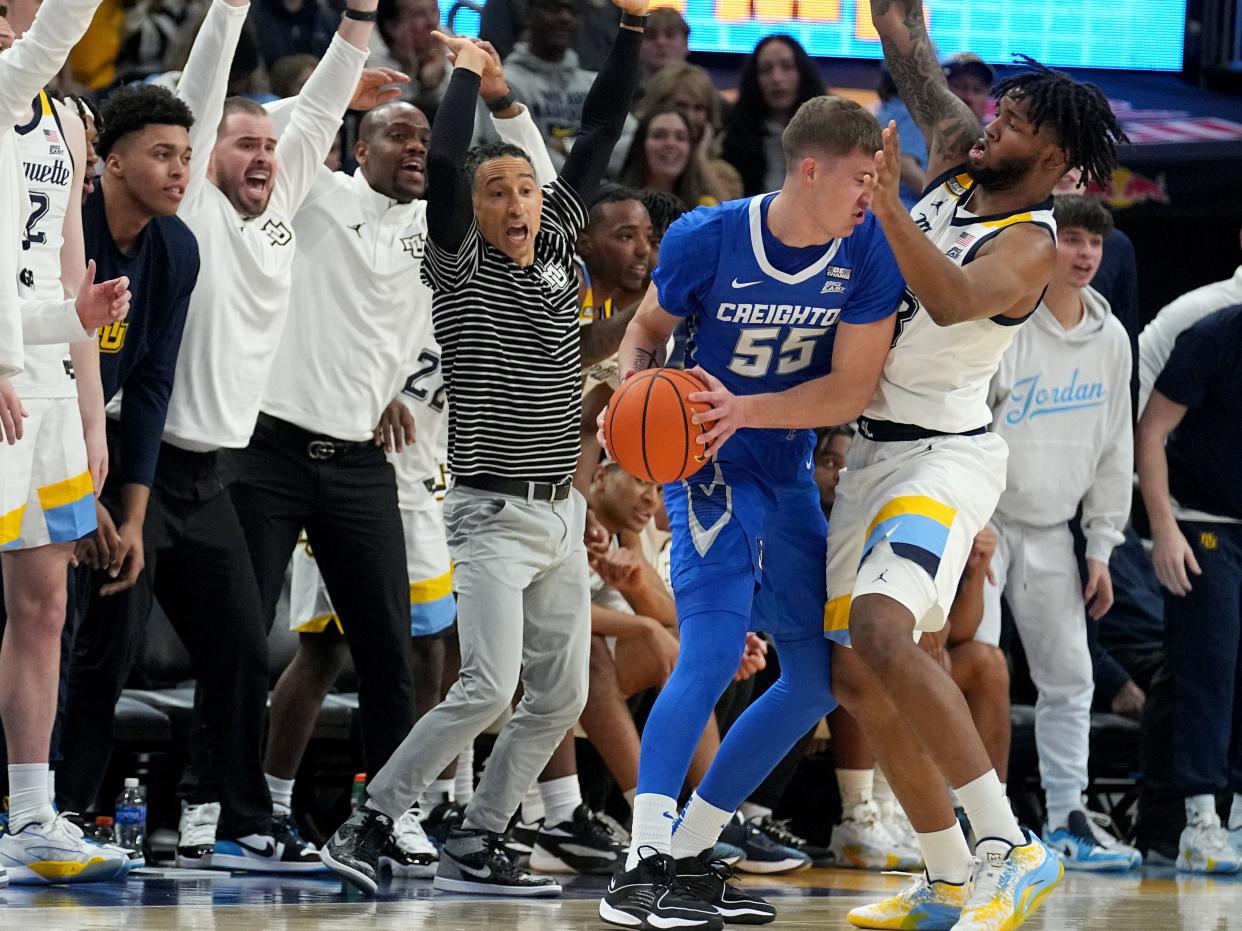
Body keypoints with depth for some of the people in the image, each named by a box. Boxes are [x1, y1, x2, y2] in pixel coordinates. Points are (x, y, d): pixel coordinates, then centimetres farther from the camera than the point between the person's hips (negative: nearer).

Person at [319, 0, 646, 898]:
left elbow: (598, 141, 10)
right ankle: (368, 827, -10)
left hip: (564, 514, 7)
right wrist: (467, 73, -11)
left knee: (560, 698, 4)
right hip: (494, 514, -7)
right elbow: (443, 165, -21)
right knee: (487, 689, -17)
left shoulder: (557, 249, 9)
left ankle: (473, 846, 11)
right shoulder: (460, 268, -5)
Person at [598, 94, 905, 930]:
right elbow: (647, 333, 1)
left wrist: (740, 407, -25)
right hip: (711, 465, -5)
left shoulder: (869, 251, -11)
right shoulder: (708, 240, -16)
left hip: (789, 472, 5)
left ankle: (689, 851, 17)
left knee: (819, 680, 6)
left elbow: (852, 391, -13)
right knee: (714, 653, -23)